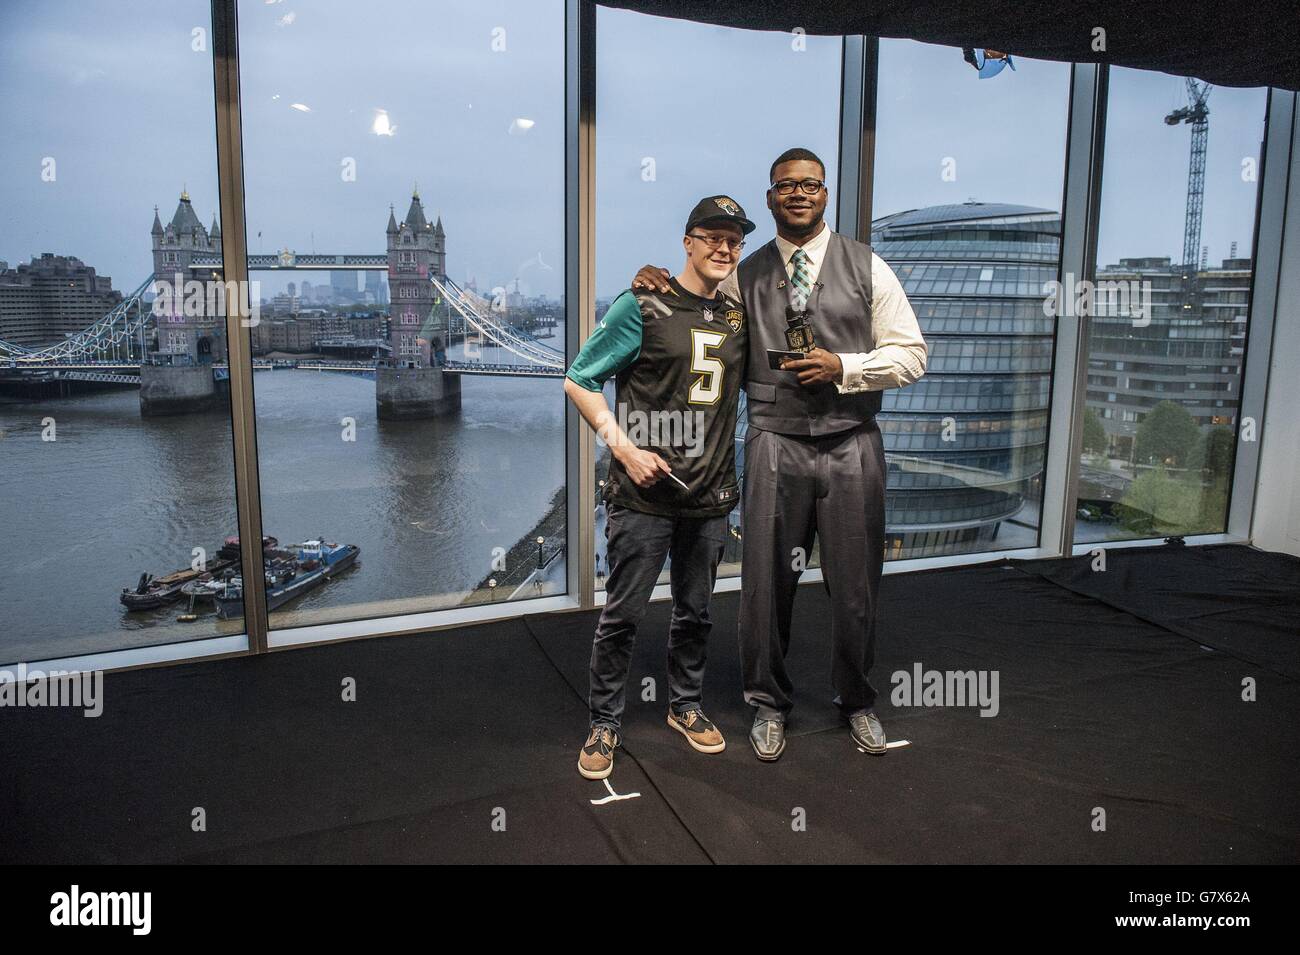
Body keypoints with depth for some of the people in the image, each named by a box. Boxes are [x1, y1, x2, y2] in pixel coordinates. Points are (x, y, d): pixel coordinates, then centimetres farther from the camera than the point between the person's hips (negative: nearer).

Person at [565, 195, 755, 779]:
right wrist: (623, 446, -14)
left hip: (710, 496, 5)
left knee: (695, 612, 17)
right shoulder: (642, 306, -6)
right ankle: (604, 724, 21)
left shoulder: (739, 317, 10)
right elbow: (578, 383, -5)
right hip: (642, 495, -5)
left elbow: (752, 387, 25)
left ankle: (685, 707, 37)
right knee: (623, 614, 3)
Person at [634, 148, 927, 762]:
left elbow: (911, 354, 3)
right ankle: (768, 704, 27)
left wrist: (841, 366, -12)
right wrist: (659, 284, 1)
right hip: (775, 444, 0)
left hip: (851, 446, 0)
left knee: (854, 583, 9)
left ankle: (856, 701, 33)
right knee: (767, 581, 5)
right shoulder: (745, 276, 8)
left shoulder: (866, 267, 5)